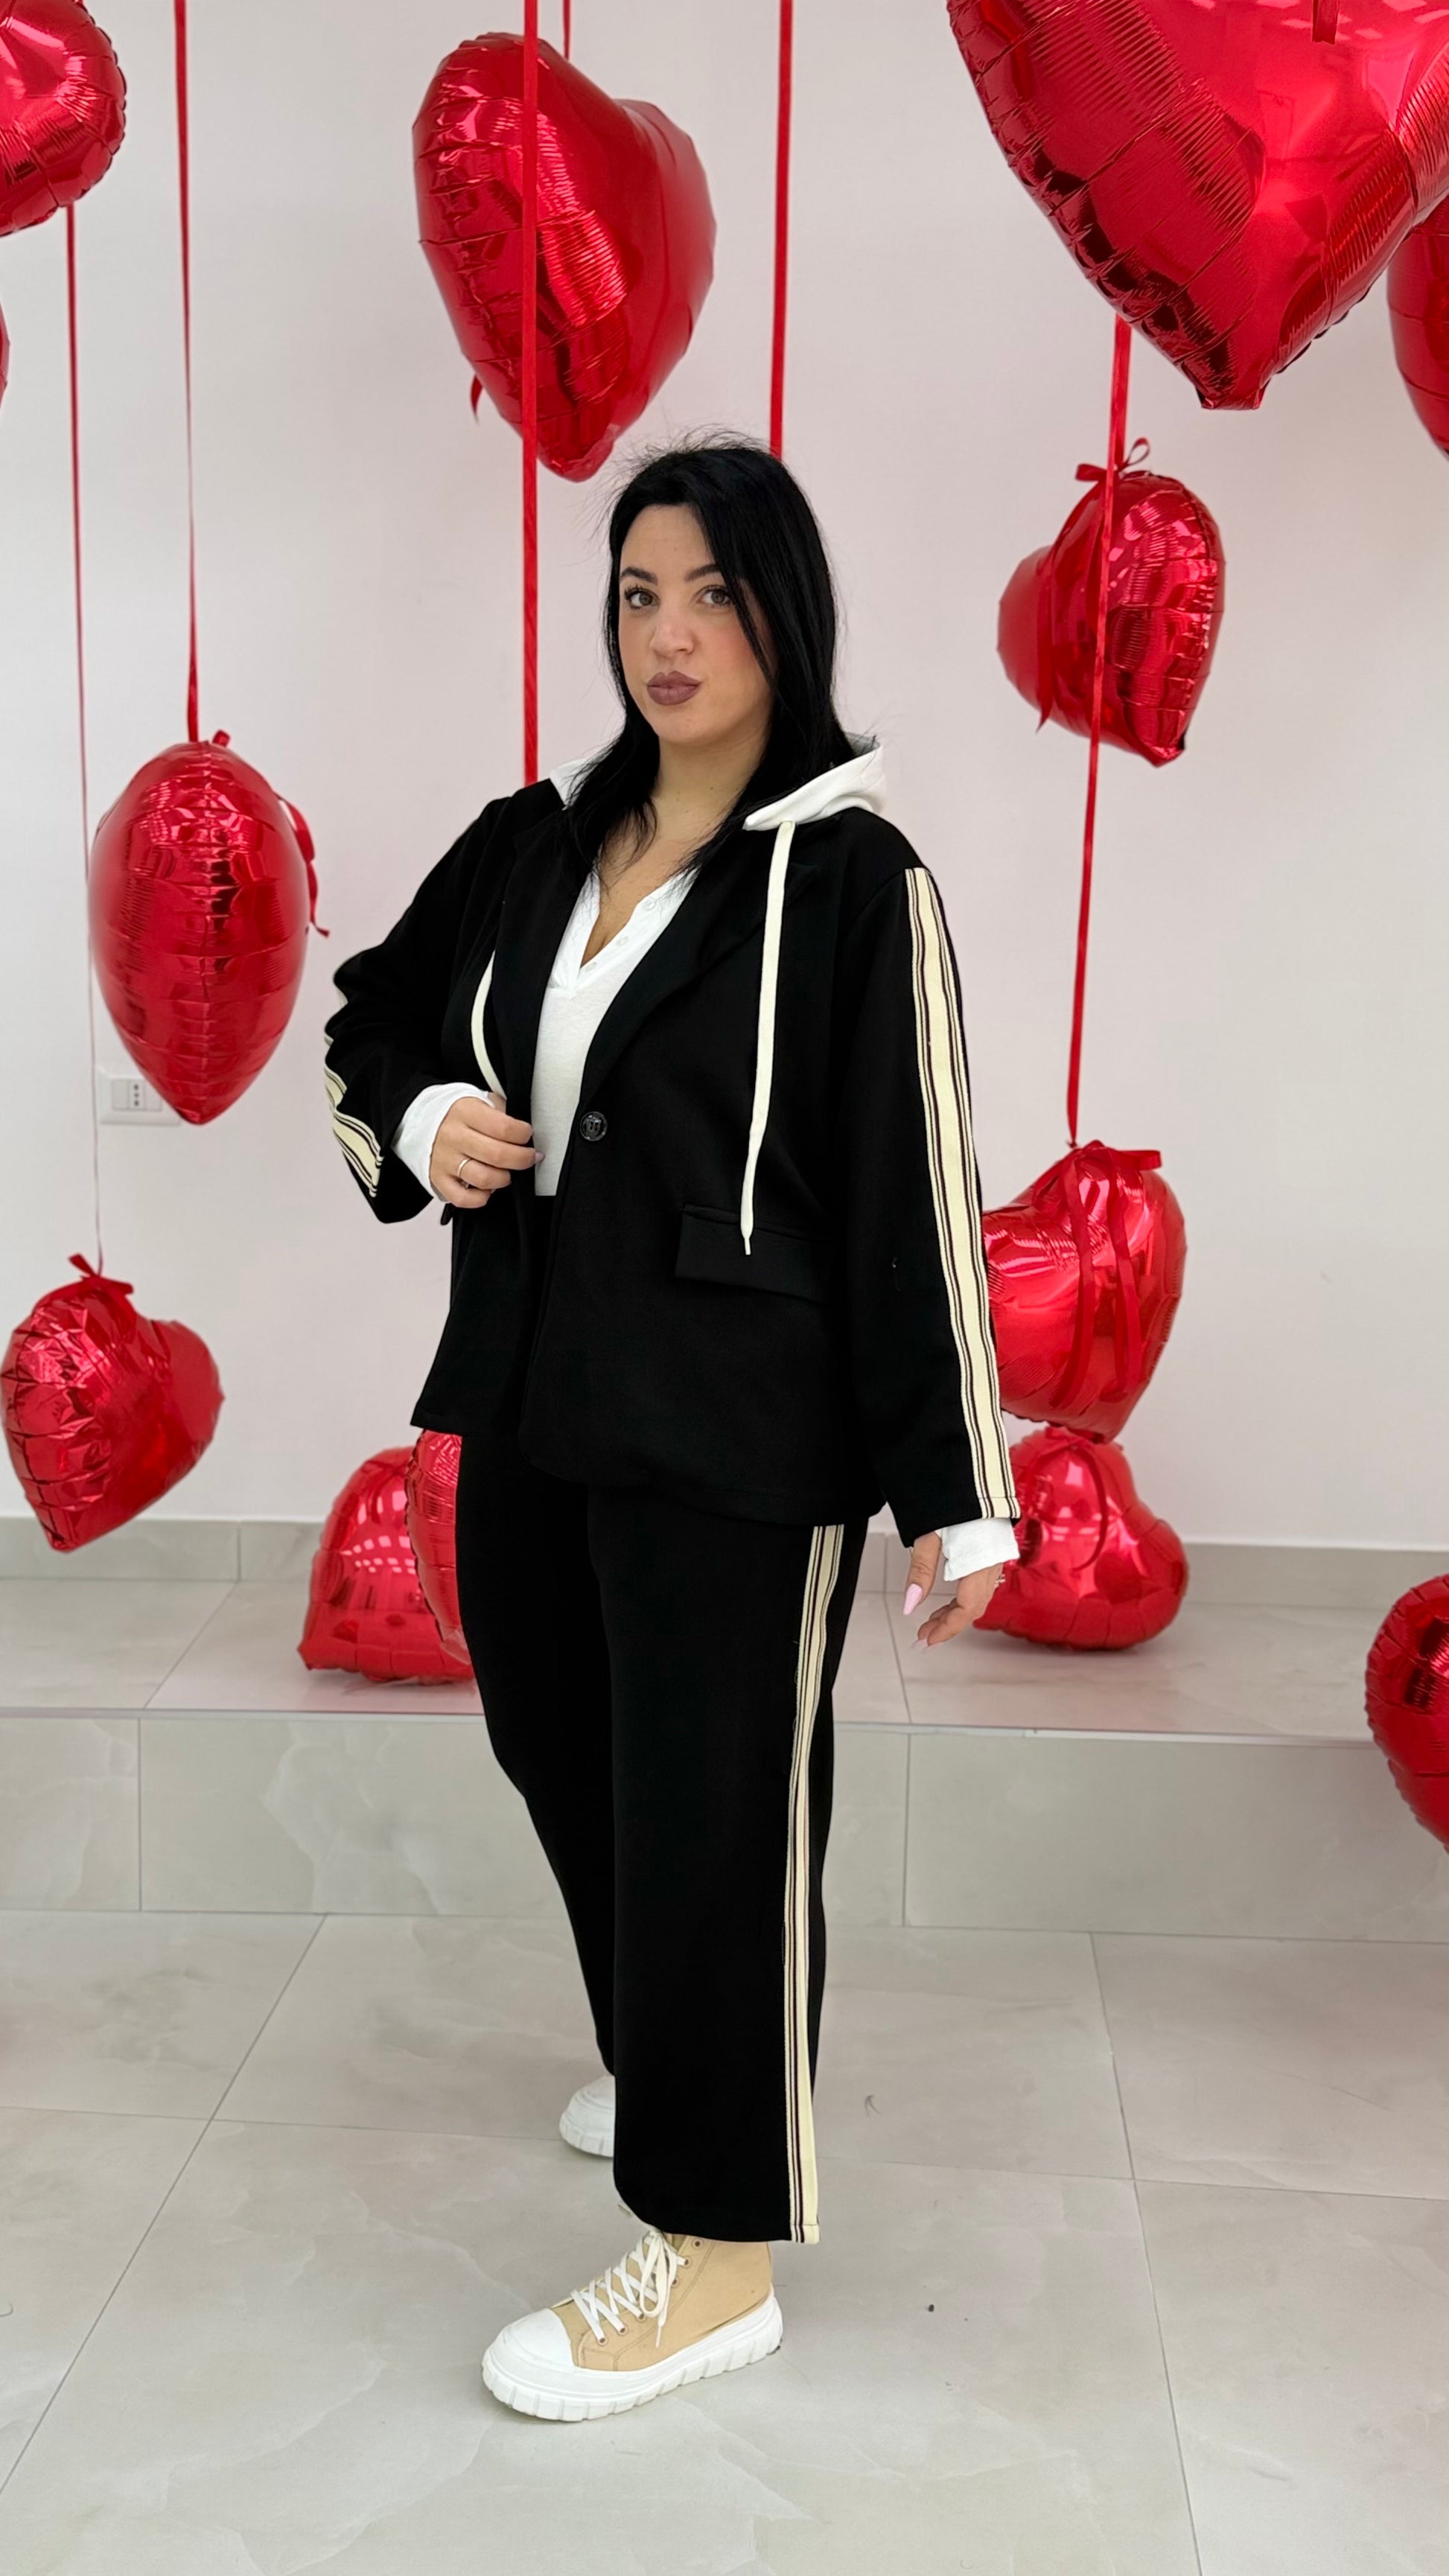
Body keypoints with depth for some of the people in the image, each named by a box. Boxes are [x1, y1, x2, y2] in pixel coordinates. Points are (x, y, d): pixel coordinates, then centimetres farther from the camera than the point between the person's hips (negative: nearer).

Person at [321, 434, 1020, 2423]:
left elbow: (917, 1192, -11)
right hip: (530, 1396, 7)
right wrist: (419, 1121, -3)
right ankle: (670, 2062, 46)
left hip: (733, 1430, -7)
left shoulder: (850, 879, -10)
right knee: (560, 1749, 19)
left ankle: (719, 2256, 20)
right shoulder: (533, 843, 8)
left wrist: (955, 1493, -11)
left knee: (713, 1808, 2)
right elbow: (371, 1019, 20)